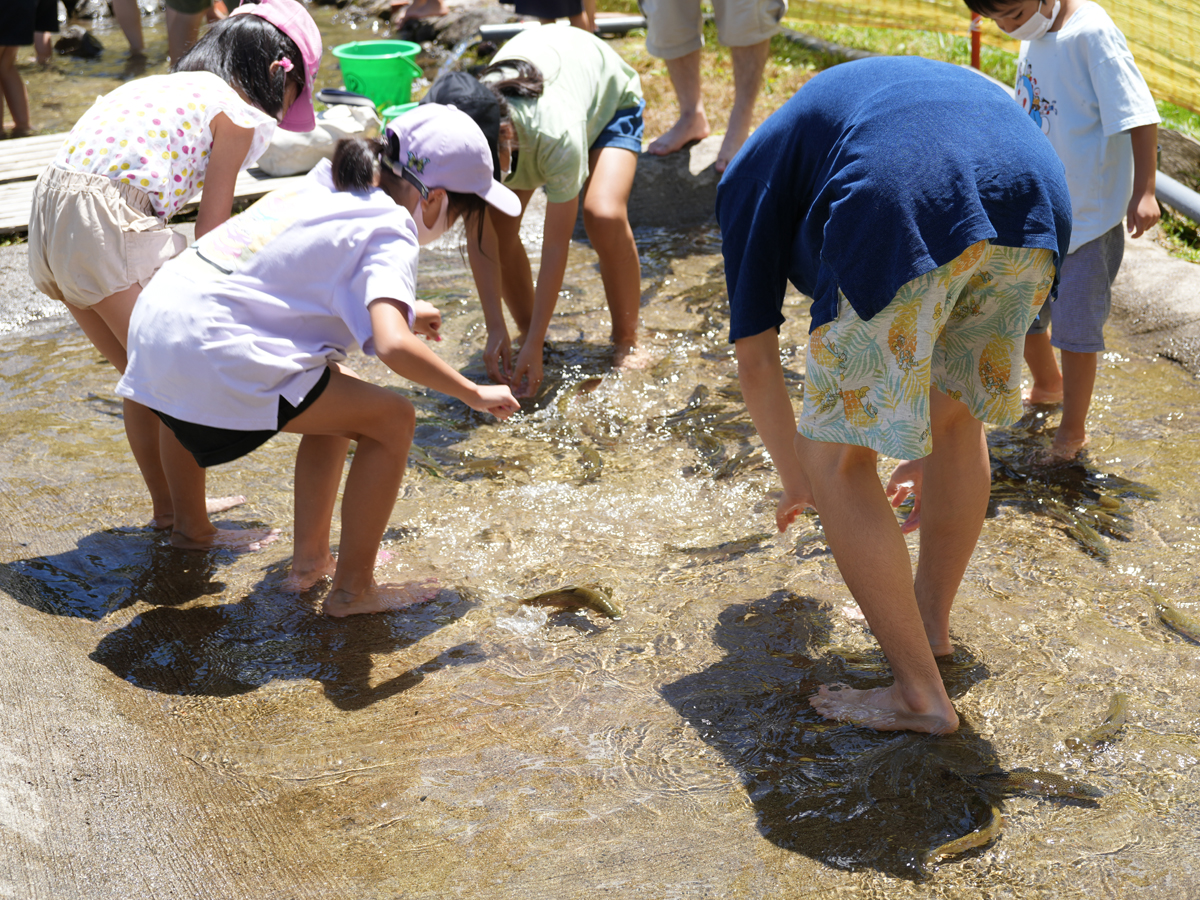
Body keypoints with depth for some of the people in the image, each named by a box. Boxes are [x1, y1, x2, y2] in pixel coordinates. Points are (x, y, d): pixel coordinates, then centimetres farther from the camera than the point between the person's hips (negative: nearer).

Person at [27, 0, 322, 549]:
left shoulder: (167, 87, 25)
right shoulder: (237, 111, 1)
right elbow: (211, 227, 0)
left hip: (50, 212, 9)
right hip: (108, 222, -9)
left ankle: (168, 506, 37)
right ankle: (192, 529, 15)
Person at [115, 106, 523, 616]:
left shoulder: (328, 188, 17)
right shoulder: (391, 233, -9)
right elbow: (393, 346, -26)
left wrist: (398, 310, 41)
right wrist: (474, 394, -11)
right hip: (212, 356, -9)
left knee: (336, 393, 26)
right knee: (392, 420, -1)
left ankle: (309, 559, 31)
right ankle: (352, 589, 10)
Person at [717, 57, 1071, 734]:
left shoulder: (749, 177, 30)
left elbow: (755, 357, 26)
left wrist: (799, 482, 41)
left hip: (904, 212, -6)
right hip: (1037, 189, 6)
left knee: (838, 457, 10)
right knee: (958, 408, 29)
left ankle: (922, 695, 15)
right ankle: (932, 620, 43)